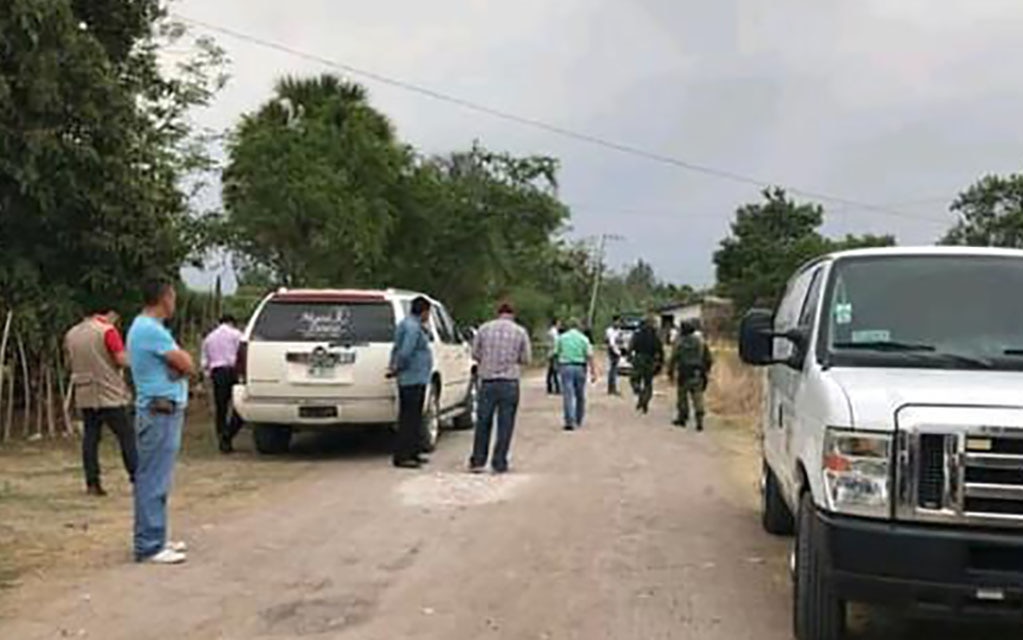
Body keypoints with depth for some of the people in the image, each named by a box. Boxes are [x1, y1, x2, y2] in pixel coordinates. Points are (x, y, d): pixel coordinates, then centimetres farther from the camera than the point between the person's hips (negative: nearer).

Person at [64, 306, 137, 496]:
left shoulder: (71, 334, 11)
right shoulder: (107, 330, -8)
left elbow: (70, 362, 19)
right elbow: (122, 359, -14)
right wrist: (131, 357, 6)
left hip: (84, 395, 6)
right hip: (110, 394, -5)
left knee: (90, 437, 7)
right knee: (126, 435, 0)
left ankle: (92, 482, 5)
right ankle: (137, 478, -1)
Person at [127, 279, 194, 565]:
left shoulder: (144, 327, 16)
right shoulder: (151, 330, -17)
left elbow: (183, 363, 12)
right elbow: (187, 365, -16)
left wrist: (177, 363, -9)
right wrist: (180, 357, 3)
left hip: (165, 412, 11)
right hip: (160, 412, -11)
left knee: (153, 479, 15)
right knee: (154, 480, -7)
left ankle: (153, 538, 23)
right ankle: (149, 546, -4)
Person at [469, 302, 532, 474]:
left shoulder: (484, 329, 2)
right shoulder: (520, 332, 0)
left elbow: (475, 353, 7)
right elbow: (526, 358, 3)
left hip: (488, 381, 1)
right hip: (509, 382, -1)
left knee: (483, 422, 10)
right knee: (505, 424, 4)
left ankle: (478, 461, 13)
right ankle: (499, 463, 6)